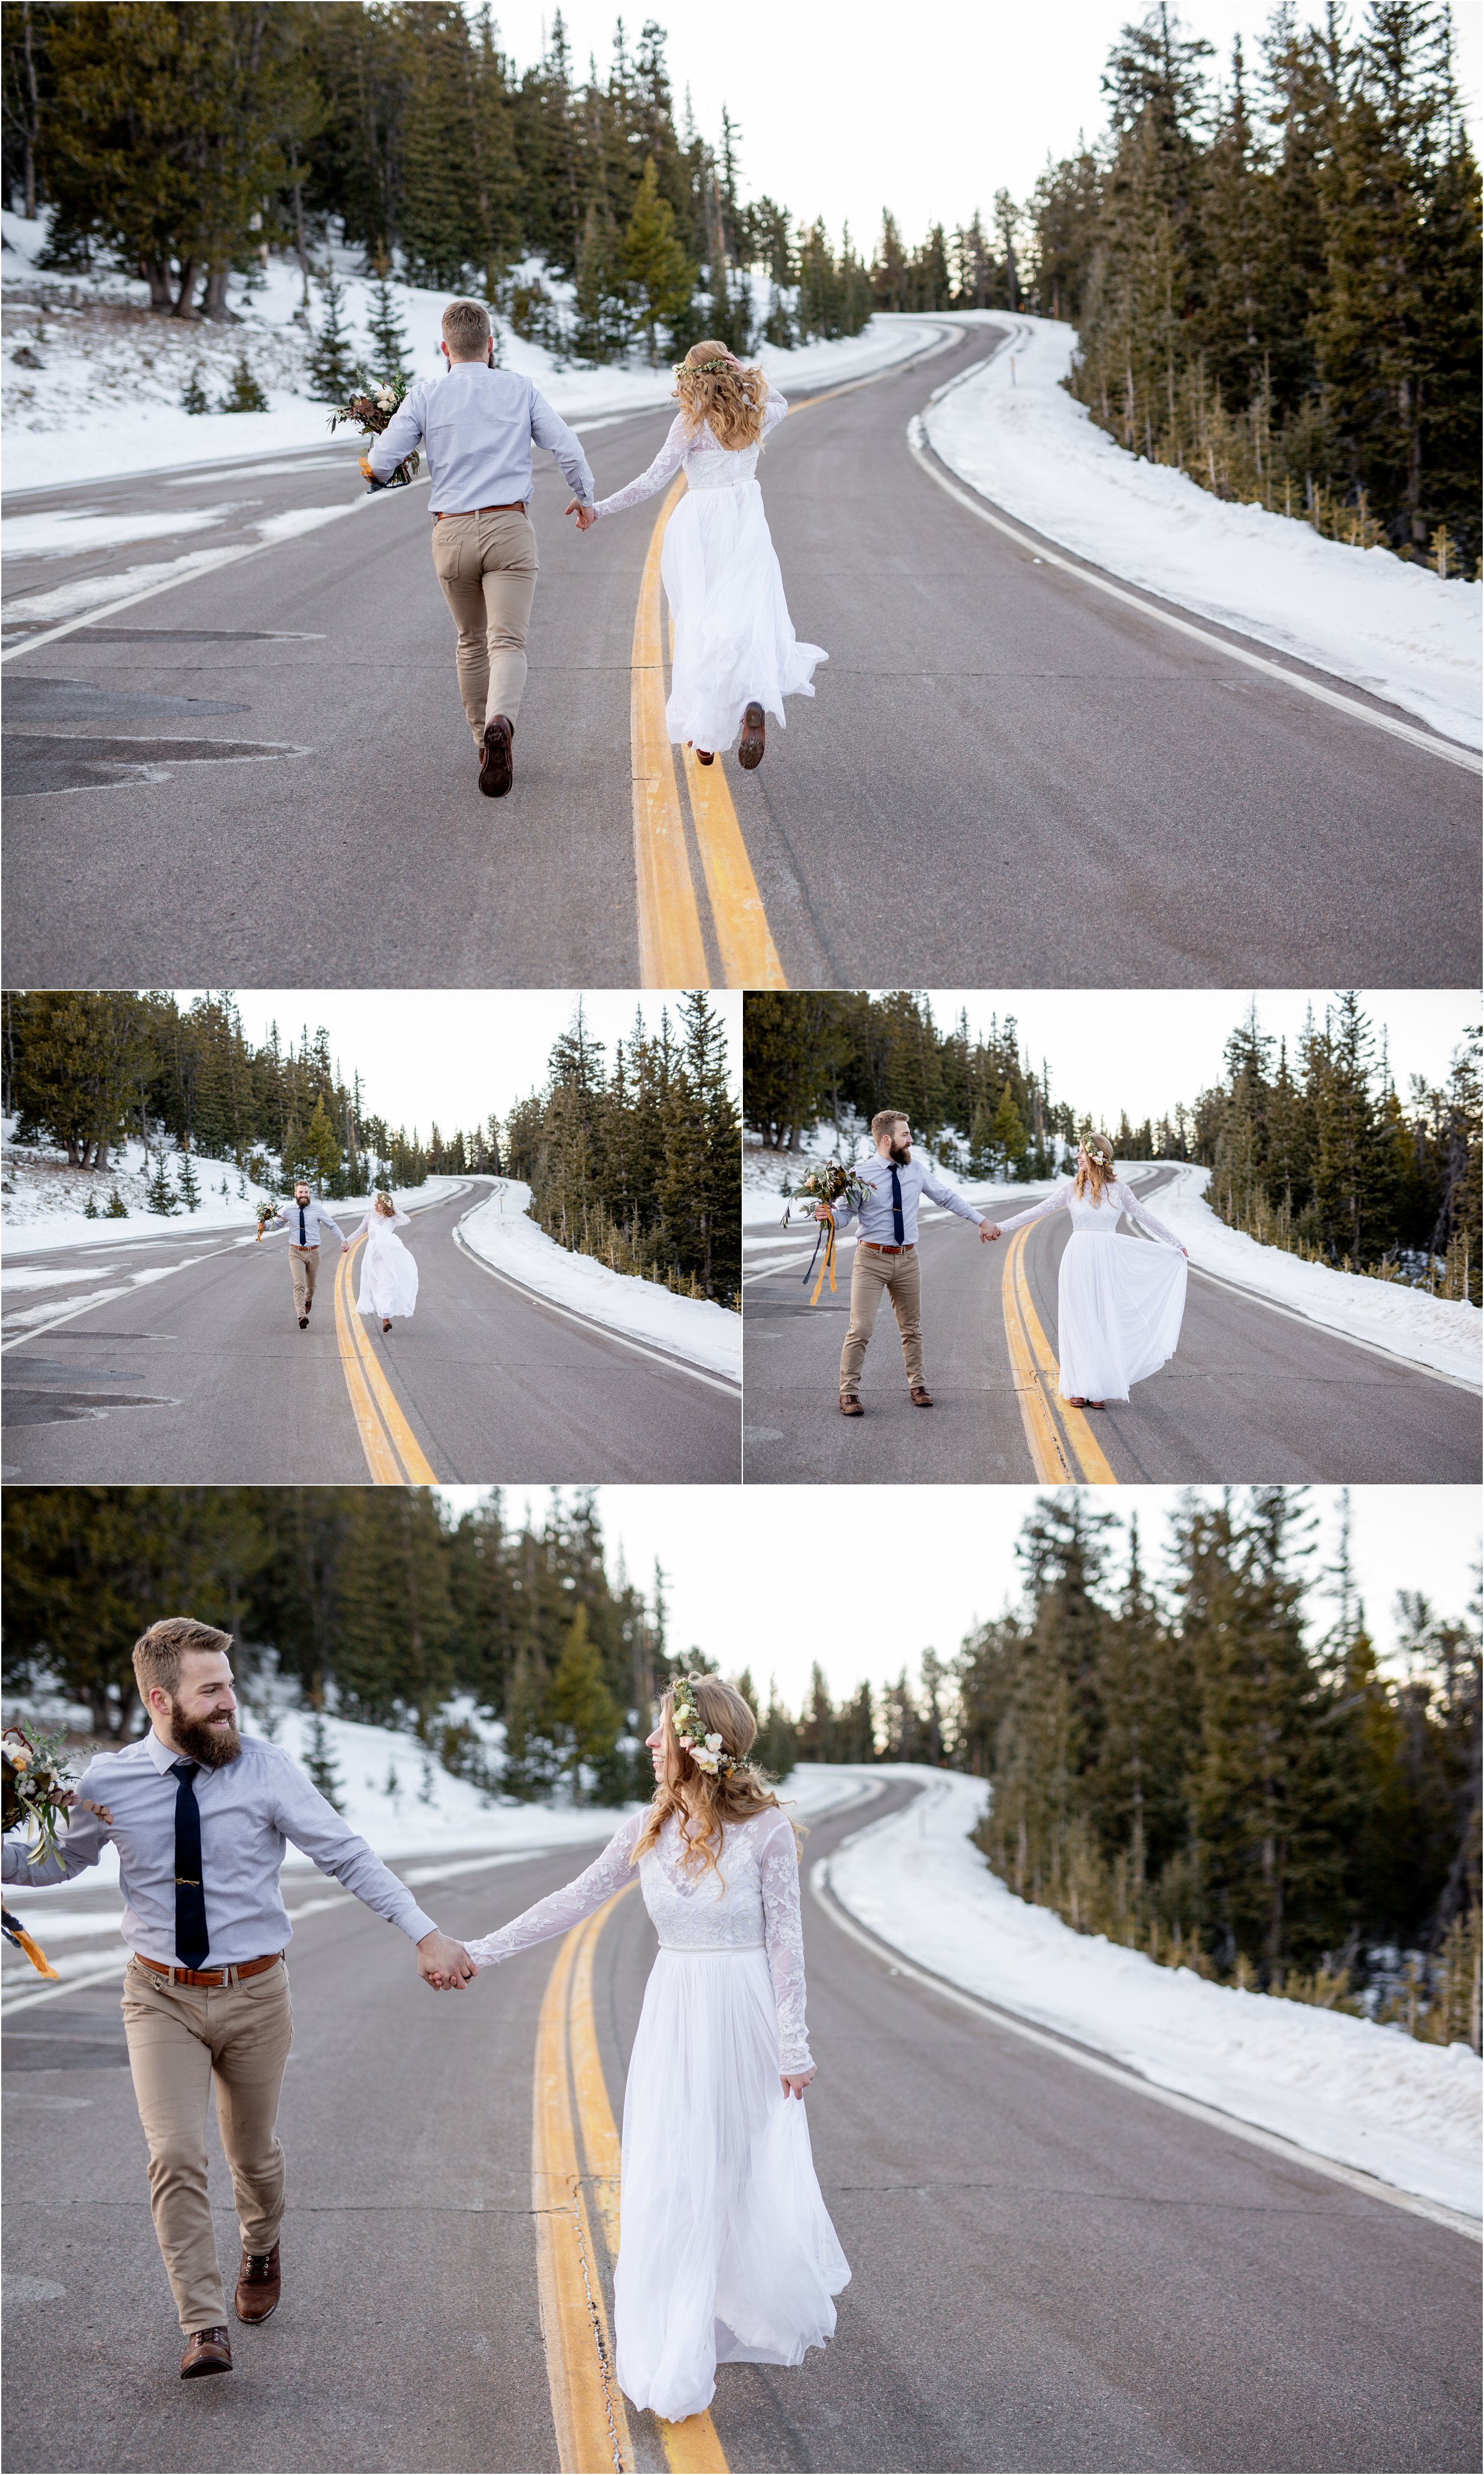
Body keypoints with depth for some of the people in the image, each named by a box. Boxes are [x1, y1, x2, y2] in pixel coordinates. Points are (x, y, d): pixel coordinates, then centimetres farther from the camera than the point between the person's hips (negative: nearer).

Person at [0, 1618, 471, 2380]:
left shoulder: (267, 1771, -12)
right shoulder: (108, 1782, -8)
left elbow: (349, 1857, -11)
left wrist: (426, 1934, -17)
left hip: (254, 1994, 0)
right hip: (160, 1996, 0)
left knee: (253, 2152, 18)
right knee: (176, 2156, -15)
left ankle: (261, 2253, 50)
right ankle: (204, 2329, -5)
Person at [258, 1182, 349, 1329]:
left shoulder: (318, 1209, -7)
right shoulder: (288, 1210, -4)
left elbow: (333, 1226, 0)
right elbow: (276, 1224, 9)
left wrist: (344, 1240, -10)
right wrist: (264, 1225, -11)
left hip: (313, 1253, 1)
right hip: (296, 1253, -1)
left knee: (311, 1286, 17)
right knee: (299, 1284, -18)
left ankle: (308, 1300, 52)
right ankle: (302, 1316, -27)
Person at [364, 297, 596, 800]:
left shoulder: (425, 395, 2)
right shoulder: (520, 390, 5)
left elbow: (380, 463, -4)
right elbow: (568, 450, 4)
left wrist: (376, 476, 20)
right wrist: (586, 498, 22)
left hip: (452, 533, 1)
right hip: (509, 528, -1)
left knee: (472, 642, 20)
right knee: (507, 643, -9)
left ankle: (485, 744, 27)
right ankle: (500, 725, -37)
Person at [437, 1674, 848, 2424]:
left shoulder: (766, 1829, -12)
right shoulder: (649, 1828, 1)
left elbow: (786, 1941, -8)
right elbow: (574, 1901, 8)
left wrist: (793, 2045, -7)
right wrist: (484, 1951, 7)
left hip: (746, 2020, -4)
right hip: (673, 2016, 4)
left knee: (756, 2177, 5)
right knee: (668, 2185, 3)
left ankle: (780, 2306, 34)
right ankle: (674, 2364, 15)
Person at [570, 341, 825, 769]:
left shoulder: (691, 422, -6)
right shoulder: (757, 416, 6)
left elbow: (654, 480, -11)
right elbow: (778, 403, 32)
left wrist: (599, 508, -7)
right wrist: (743, 373, 16)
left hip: (698, 525, -2)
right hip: (747, 522, 2)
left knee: (699, 624, 7)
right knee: (750, 616, -6)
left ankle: (703, 733, 7)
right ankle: (755, 700, -36)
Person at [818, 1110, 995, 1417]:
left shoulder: (916, 1170, 3)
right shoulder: (861, 1175, -10)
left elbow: (947, 1197, 11)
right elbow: (844, 1215, -9)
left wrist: (980, 1221, 12)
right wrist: (828, 1215, -32)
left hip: (907, 1259, 4)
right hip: (871, 1259, -4)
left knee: (912, 1328, 16)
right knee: (861, 1329, -8)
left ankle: (917, 1386, 30)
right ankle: (849, 1393, 1)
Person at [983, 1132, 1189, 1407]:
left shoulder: (1118, 1189, 4)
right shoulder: (1072, 1187, 4)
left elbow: (1145, 1217, 11)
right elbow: (1038, 1211, 3)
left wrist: (1175, 1243, 16)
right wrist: (1001, 1227, -2)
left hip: (1108, 1261, 0)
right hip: (1078, 1258, 0)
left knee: (1104, 1321, 0)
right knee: (1077, 1320, 0)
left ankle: (1100, 1388, 6)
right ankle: (1077, 1386, 6)